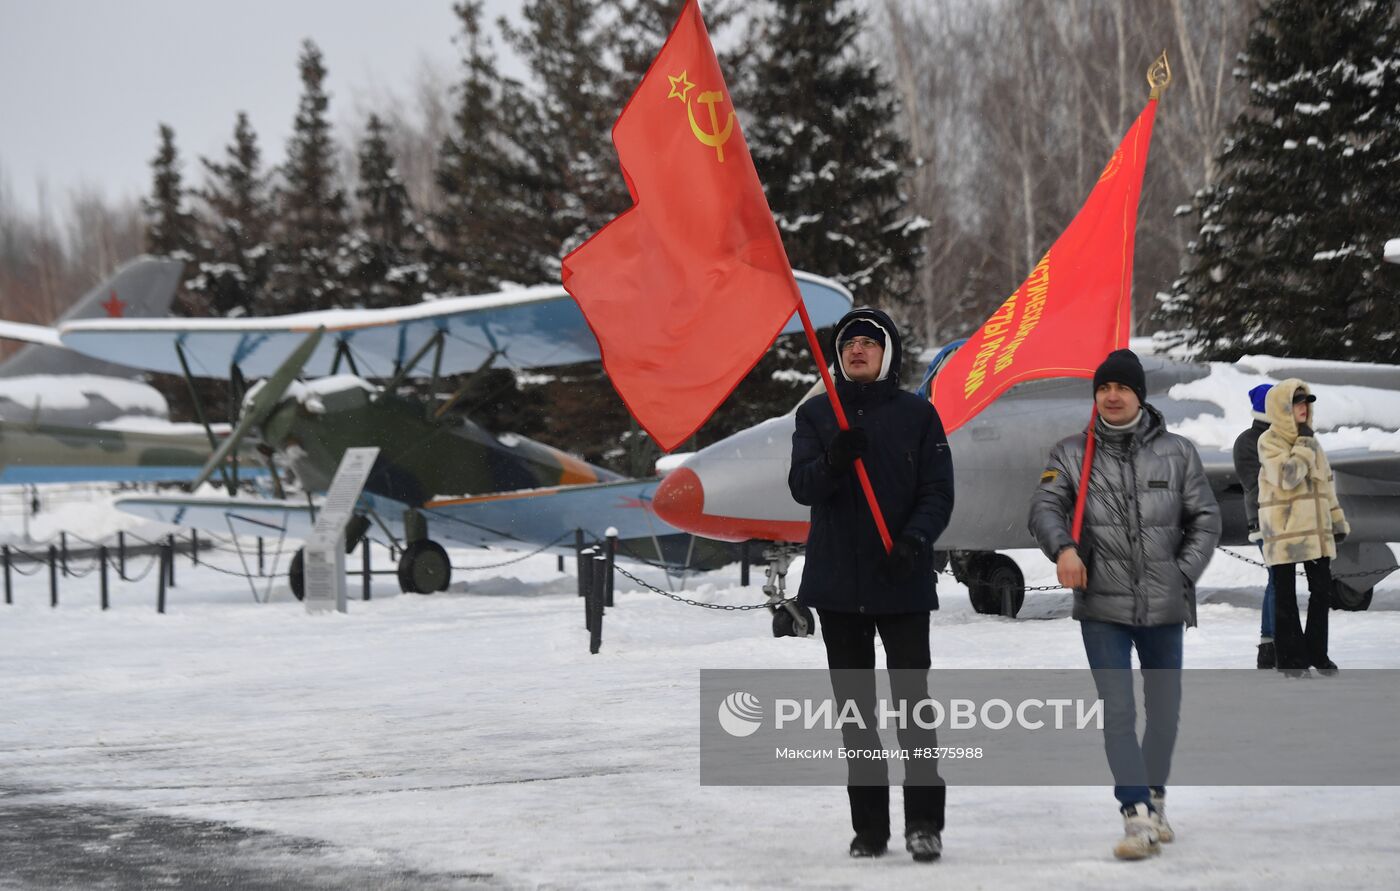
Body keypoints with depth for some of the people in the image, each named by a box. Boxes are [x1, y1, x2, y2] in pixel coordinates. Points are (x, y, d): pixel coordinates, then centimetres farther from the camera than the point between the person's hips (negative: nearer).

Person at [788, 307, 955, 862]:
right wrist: (833, 460, -24)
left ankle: (924, 821, -2)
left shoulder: (917, 414, 2)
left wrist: (916, 539, -21)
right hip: (837, 583, 3)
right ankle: (869, 826, 12)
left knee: (912, 700, -7)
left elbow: (938, 492, -3)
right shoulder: (816, 415, 8)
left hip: (902, 582, -2)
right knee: (855, 706, 7)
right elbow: (802, 487, -3)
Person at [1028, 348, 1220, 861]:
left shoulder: (1177, 452, 4)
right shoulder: (1072, 454, 2)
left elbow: (1206, 518, 8)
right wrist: (1063, 547, -28)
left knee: (1164, 710, 14)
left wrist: (1184, 574, -3)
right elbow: (1045, 507, -8)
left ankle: (1156, 799, 32)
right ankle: (1139, 817, -13)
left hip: (1165, 607, 2)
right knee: (1118, 714, -10)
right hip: (1103, 607, -2)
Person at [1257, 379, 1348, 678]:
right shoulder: (1269, 441, -8)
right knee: (1286, 595, 1)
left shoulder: (1309, 439, 14)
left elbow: (1325, 482, 19)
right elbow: (1288, 477, -22)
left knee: (1321, 588, 8)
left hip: (1315, 528, 7)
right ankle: (1290, 657, 8)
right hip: (1283, 530, -6)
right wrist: (1304, 446, -15)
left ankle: (1316, 651, 20)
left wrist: (1337, 520, 18)